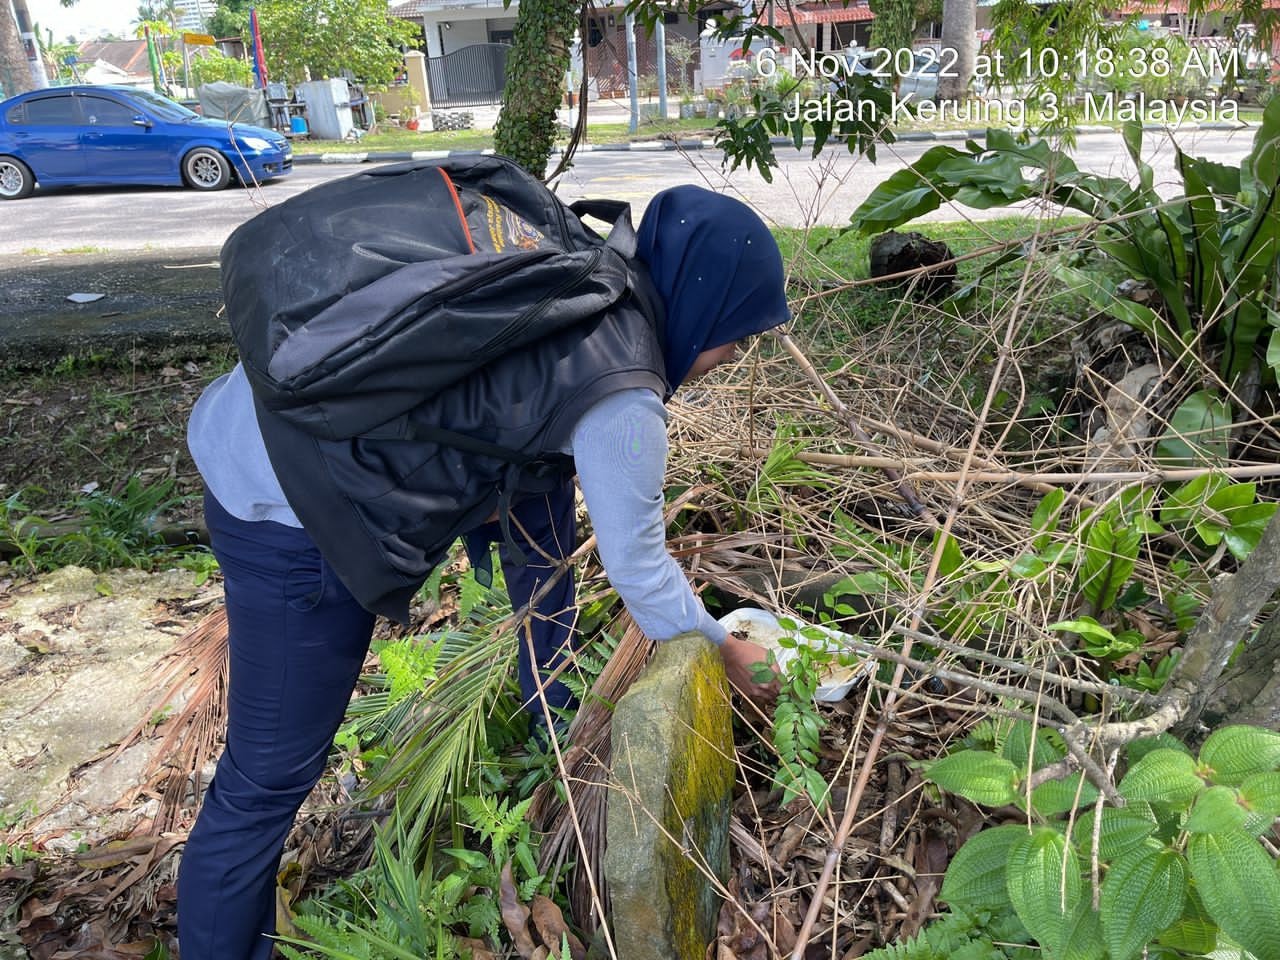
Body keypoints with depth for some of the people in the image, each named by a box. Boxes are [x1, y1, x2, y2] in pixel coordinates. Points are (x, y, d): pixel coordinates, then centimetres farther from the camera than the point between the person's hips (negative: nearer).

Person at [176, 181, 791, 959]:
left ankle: (557, 710, 35)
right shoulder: (622, 395, -20)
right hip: (285, 510, -9)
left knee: (542, 488, 17)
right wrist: (729, 654, 7)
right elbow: (638, 568, -10)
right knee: (271, 774, 2)